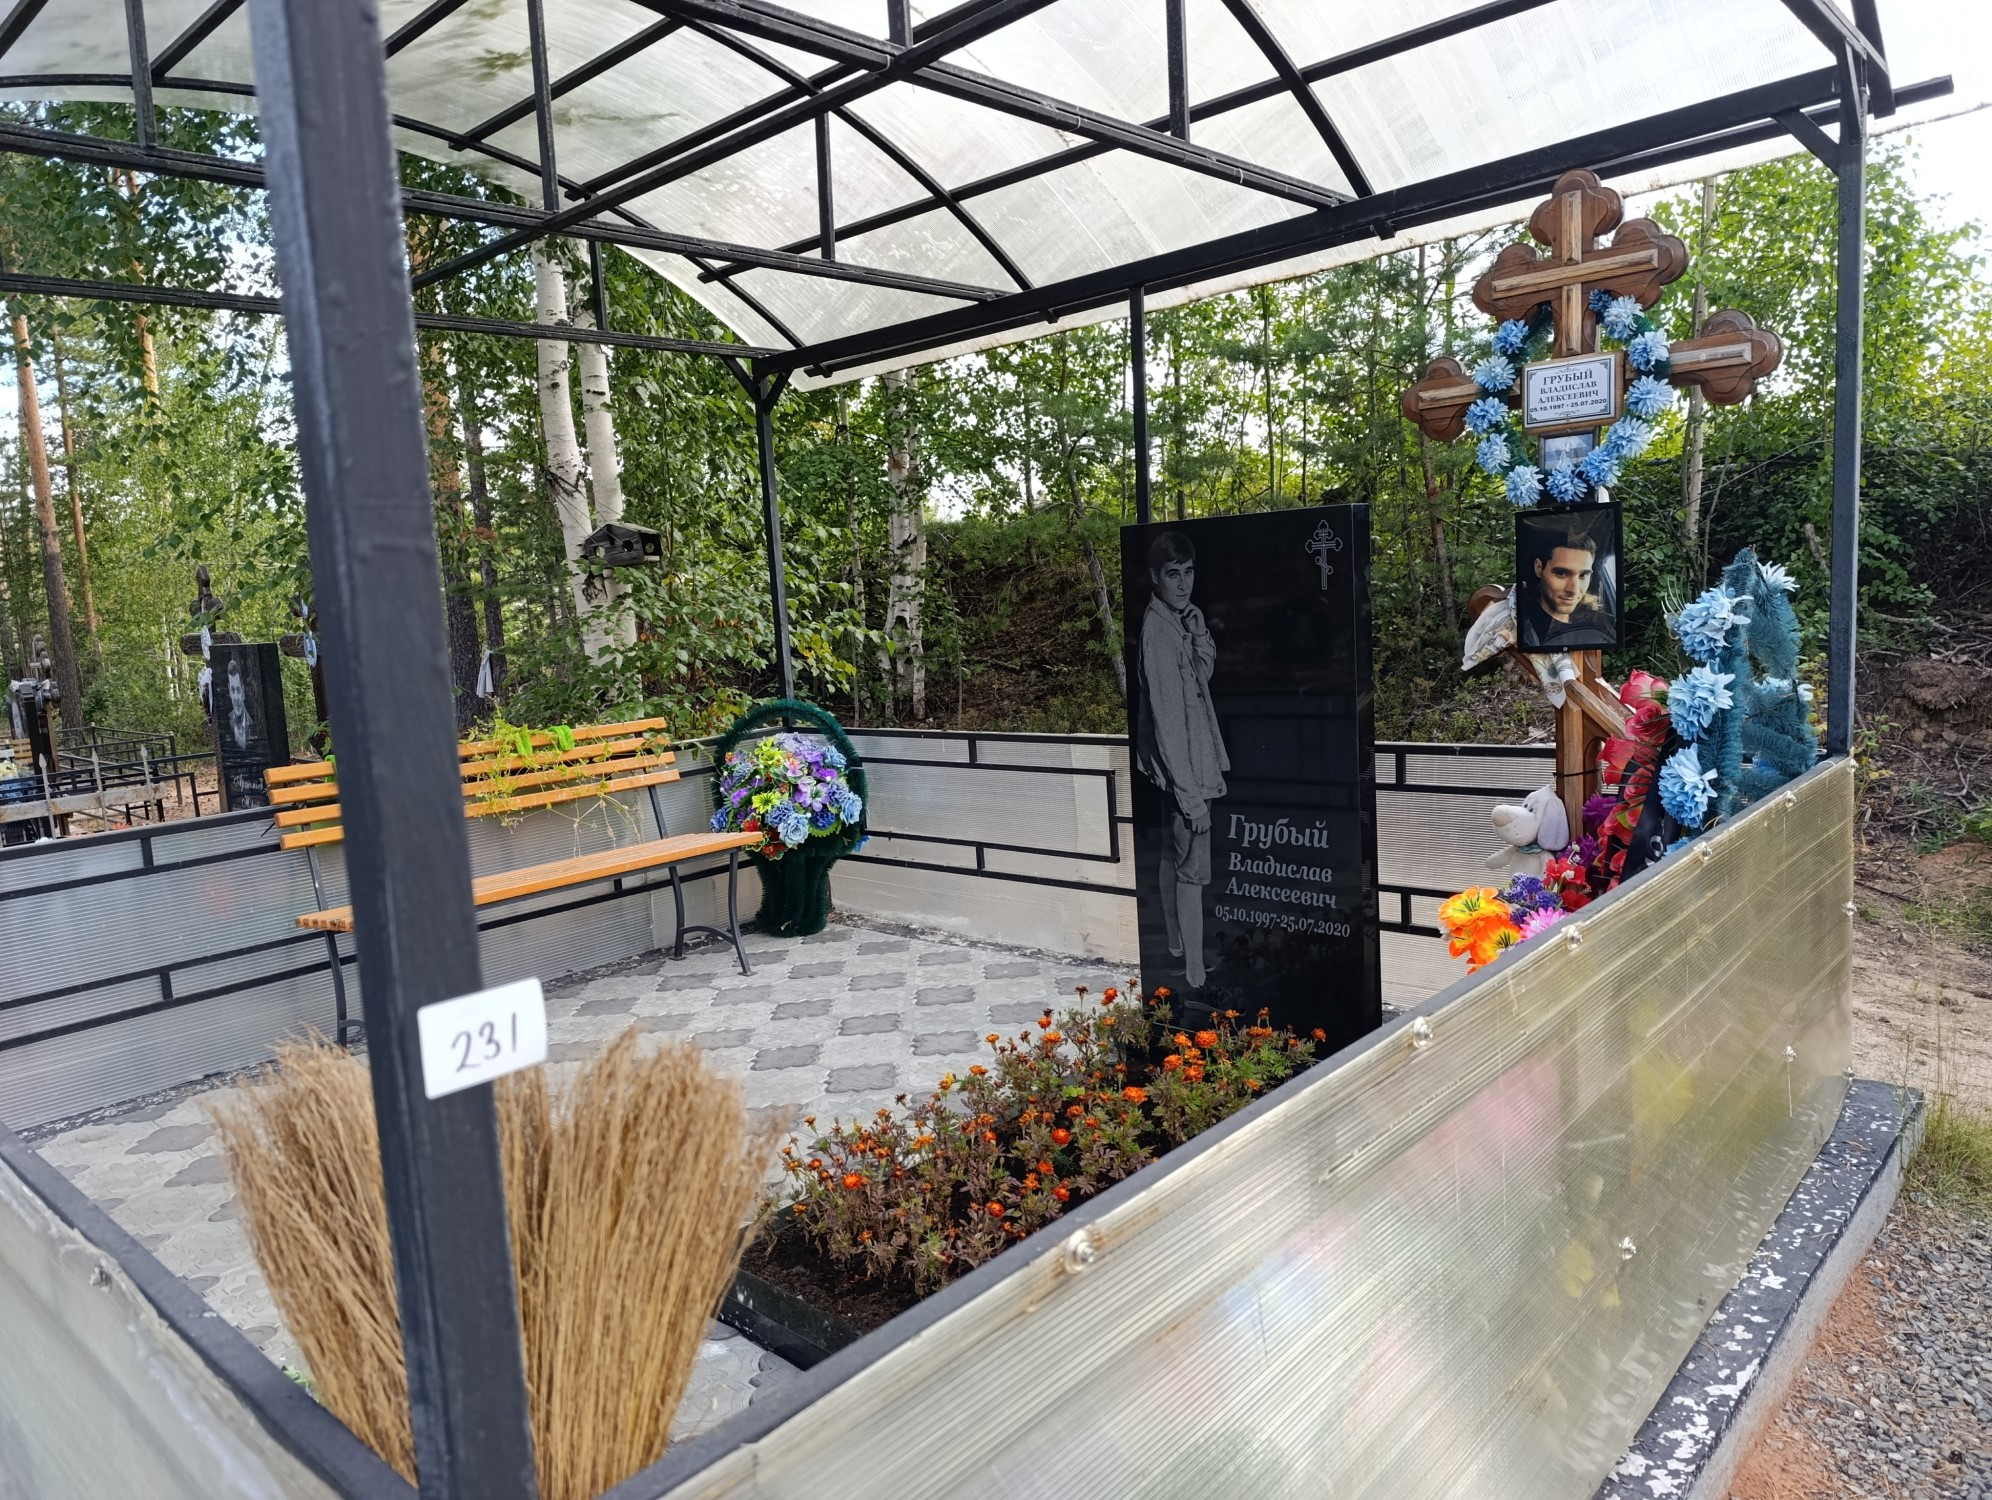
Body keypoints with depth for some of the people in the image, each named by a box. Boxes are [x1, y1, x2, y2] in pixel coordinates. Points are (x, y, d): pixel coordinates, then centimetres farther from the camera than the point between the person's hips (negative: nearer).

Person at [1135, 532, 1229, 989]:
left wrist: (1200, 634, -2)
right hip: (1181, 767, -10)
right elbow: (1166, 717, -25)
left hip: (1193, 759, 10)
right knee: (1193, 869, -4)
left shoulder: (1180, 620, 6)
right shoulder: (1157, 629, -22)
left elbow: (1203, 676, 18)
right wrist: (1192, 792, -25)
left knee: (1175, 856, 20)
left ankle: (1178, 949, 35)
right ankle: (1195, 980, 4)